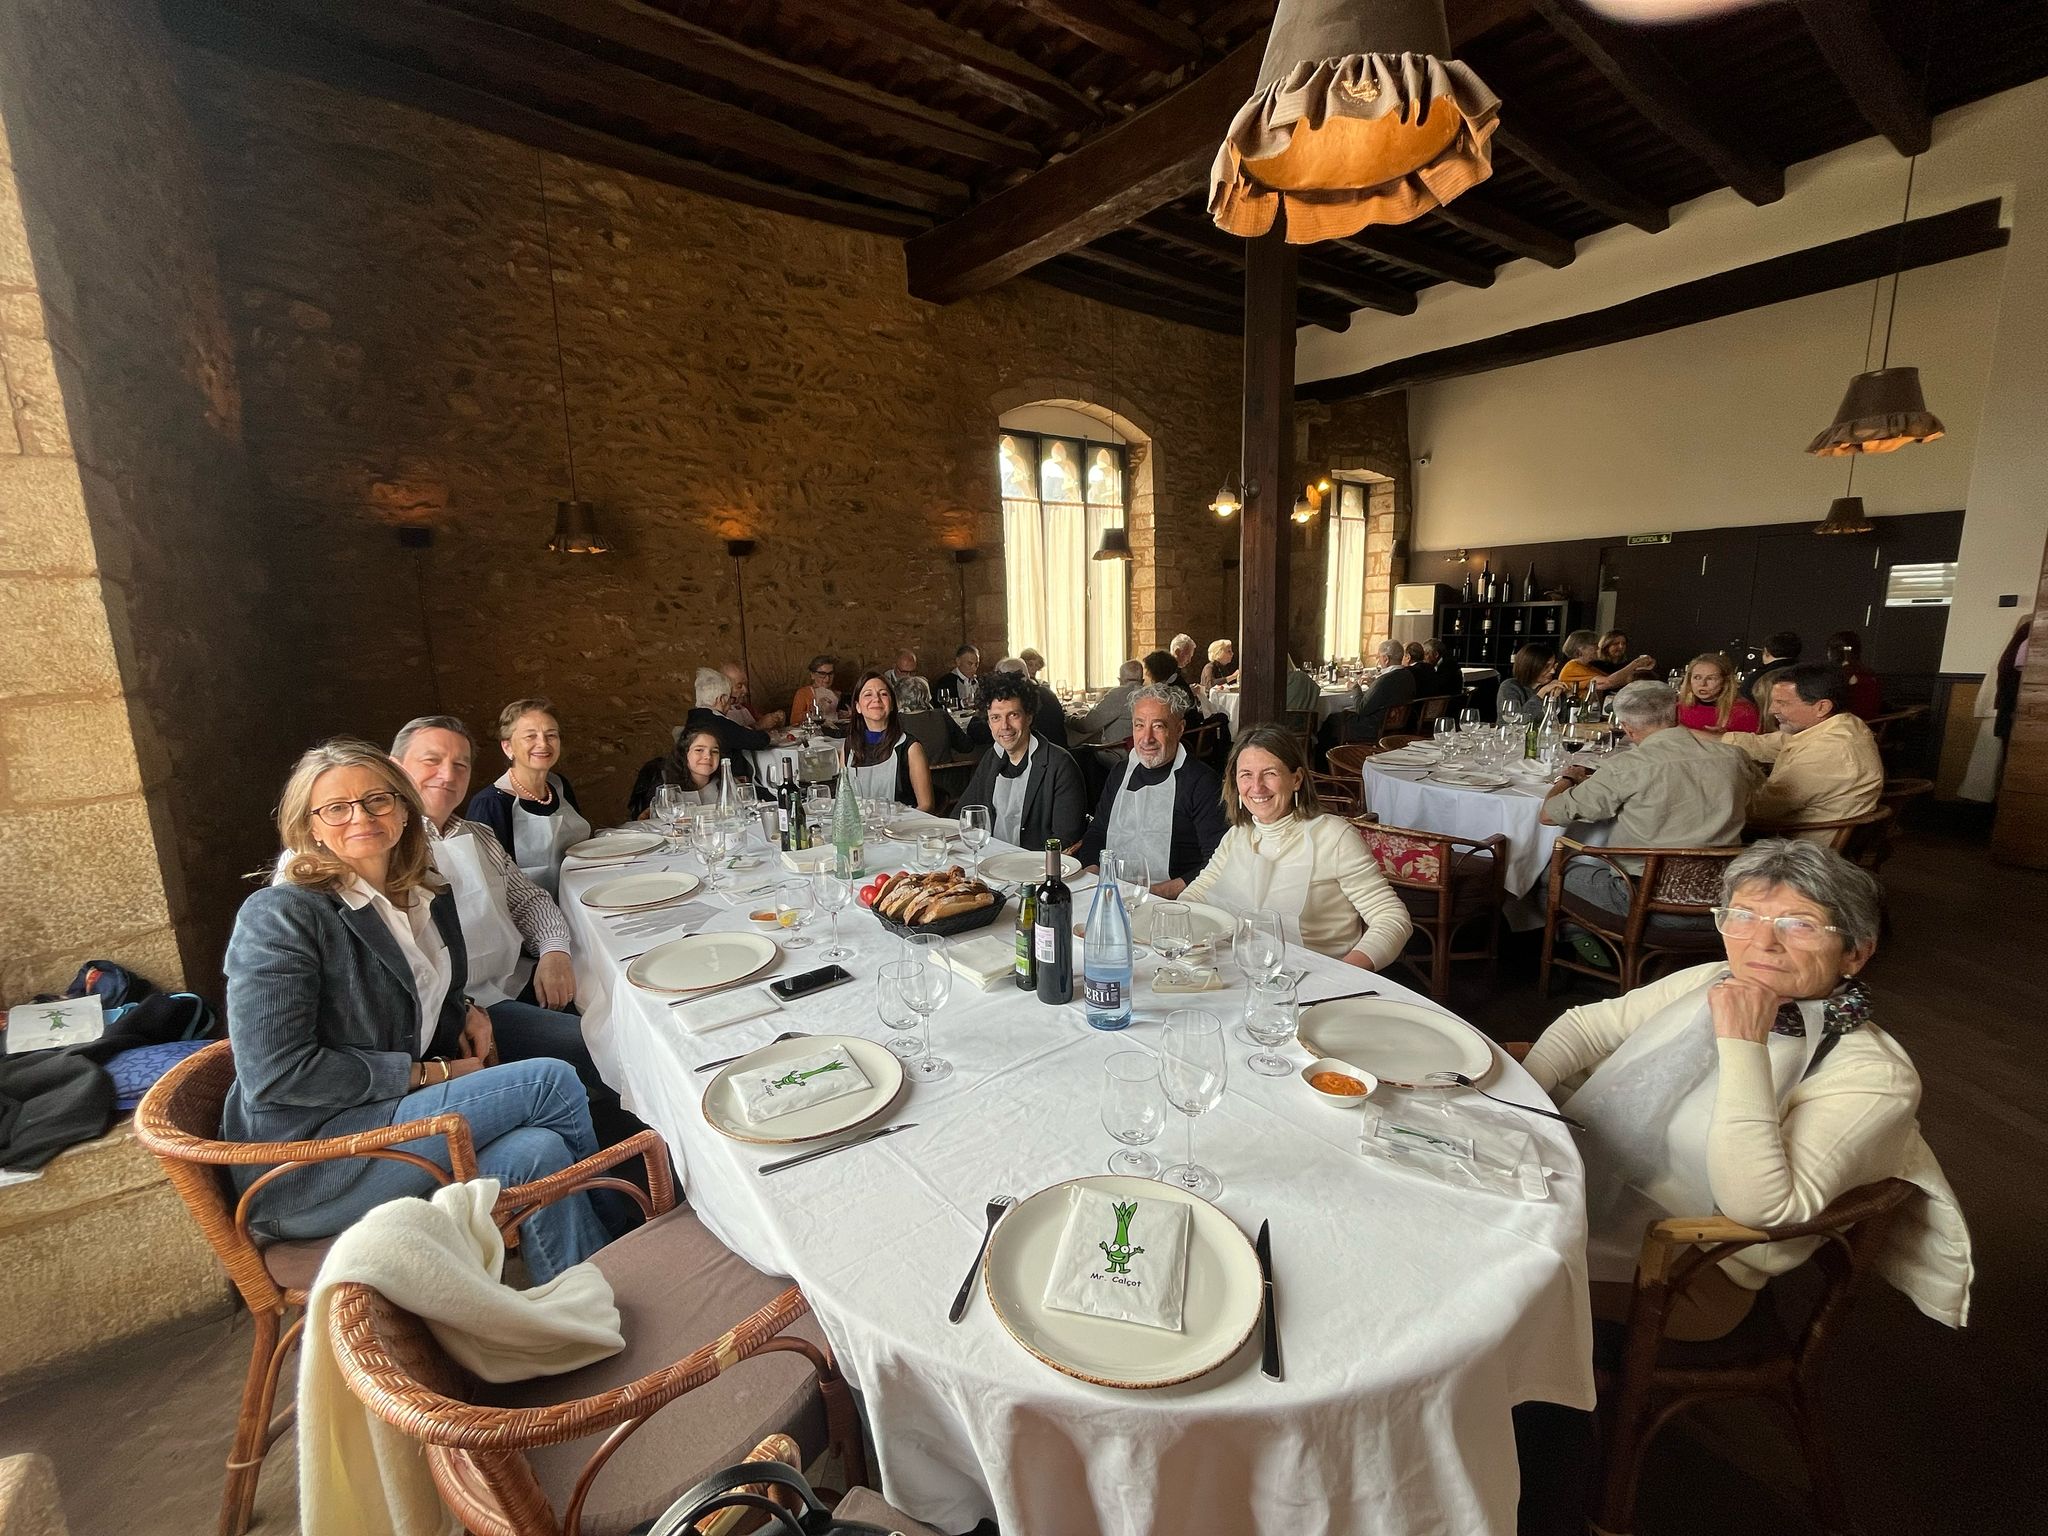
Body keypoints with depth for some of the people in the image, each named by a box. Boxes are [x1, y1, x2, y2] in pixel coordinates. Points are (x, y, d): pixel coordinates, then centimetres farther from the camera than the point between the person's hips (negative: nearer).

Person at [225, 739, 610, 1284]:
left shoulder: (429, 895, 8)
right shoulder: (280, 916, -14)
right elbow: (277, 1074, -19)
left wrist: (466, 1013, 3)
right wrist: (432, 1074, -15)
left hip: (388, 1117, 6)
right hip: (303, 1168, -6)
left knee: (537, 1152, -25)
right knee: (550, 1081, -20)